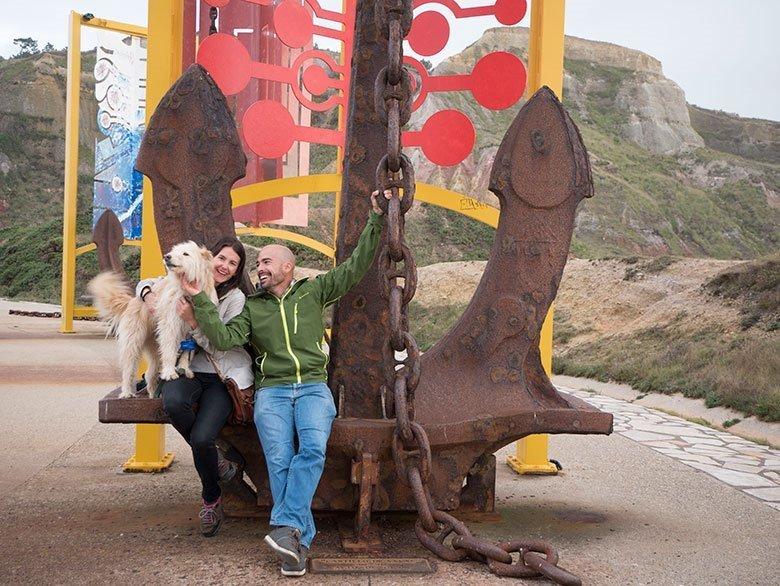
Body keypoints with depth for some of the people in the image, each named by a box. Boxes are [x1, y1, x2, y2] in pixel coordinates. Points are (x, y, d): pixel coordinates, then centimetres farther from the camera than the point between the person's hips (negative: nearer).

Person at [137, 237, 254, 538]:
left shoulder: (236, 298, -5)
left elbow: (220, 347, -9)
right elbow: (146, 282, 25)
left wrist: (193, 321, -21)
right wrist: (148, 293, 2)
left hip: (222, 376, -3)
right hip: (188, 370, 3)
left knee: (201, 438, -23)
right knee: (172, 401, -35)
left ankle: (211, 498, 10)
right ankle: (215, 459, -6)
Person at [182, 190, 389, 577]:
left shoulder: (313, 292, 14)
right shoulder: (251, 306, 16)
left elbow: (356, 266, 9)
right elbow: (223, 339, 0)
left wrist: (375, 219, 4)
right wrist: (199, 300, -9)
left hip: (313, 386, -1)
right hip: (272, 390, 1)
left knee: (313, 448, -29)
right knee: (279, 462, -20)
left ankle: (286, 526, -27)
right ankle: (300, 541, -17)